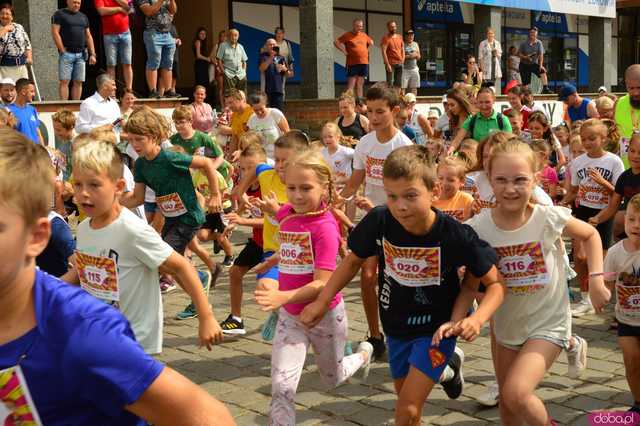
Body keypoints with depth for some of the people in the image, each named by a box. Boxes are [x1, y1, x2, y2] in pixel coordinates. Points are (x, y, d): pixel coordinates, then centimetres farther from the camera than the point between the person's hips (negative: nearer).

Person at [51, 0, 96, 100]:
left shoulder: (83, 17, 18)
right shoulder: (59, 14, 2)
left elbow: (88, 36, 19)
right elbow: (55, 33, -6)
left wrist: (92, 54, 10)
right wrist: (62, 50, -10)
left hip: (81, 54, 5)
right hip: (67, 54, -5)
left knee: (78, 82, 2)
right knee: (64, 81, -8)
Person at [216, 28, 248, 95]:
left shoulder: (240, 47, 16)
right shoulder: (223, 45, 2)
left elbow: (244, 61, 19)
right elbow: (219, 60, -1)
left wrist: (244, 72, 8)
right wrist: (223, 71, -8)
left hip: (241, 75, 5)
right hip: (229, 75, -4)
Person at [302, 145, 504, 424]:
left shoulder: (456, 235, -28)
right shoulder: (379, 221, -22)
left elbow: (495, 284, -17)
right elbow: (354, 260, -2)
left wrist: (477, 319, -34)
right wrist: (322, 301, -5)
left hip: (436, 329, -4)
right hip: (396, 327, 4)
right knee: (405, 397, 25)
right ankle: (447, 368, 50)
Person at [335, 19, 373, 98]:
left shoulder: (364, 35, 12)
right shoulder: (348, 35, -3)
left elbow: (371, 42, 30)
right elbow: (336, 42, -6)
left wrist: (367, 50, 16)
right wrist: (344, 51, -9)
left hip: (364, 63, 5)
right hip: (352, 64, -5)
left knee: (360, 84, 9)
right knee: (351, 85, -7)